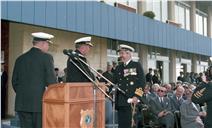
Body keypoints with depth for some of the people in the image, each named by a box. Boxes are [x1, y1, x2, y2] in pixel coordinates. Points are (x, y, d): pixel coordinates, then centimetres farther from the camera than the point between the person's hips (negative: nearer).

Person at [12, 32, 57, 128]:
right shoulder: (46, 57, -5)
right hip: (39, 102, -5)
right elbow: (51, 81, -10)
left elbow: (14, 81, 10)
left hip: (22, 103, 5)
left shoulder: (20, 58, 9)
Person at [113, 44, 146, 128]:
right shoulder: (118, 68, 18)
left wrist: (137, 96, -14)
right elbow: (114, 82, 16)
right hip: (121, 101, 5)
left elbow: (142, 82, -5)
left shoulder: (137, 65, 3)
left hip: (133, 100, -5)